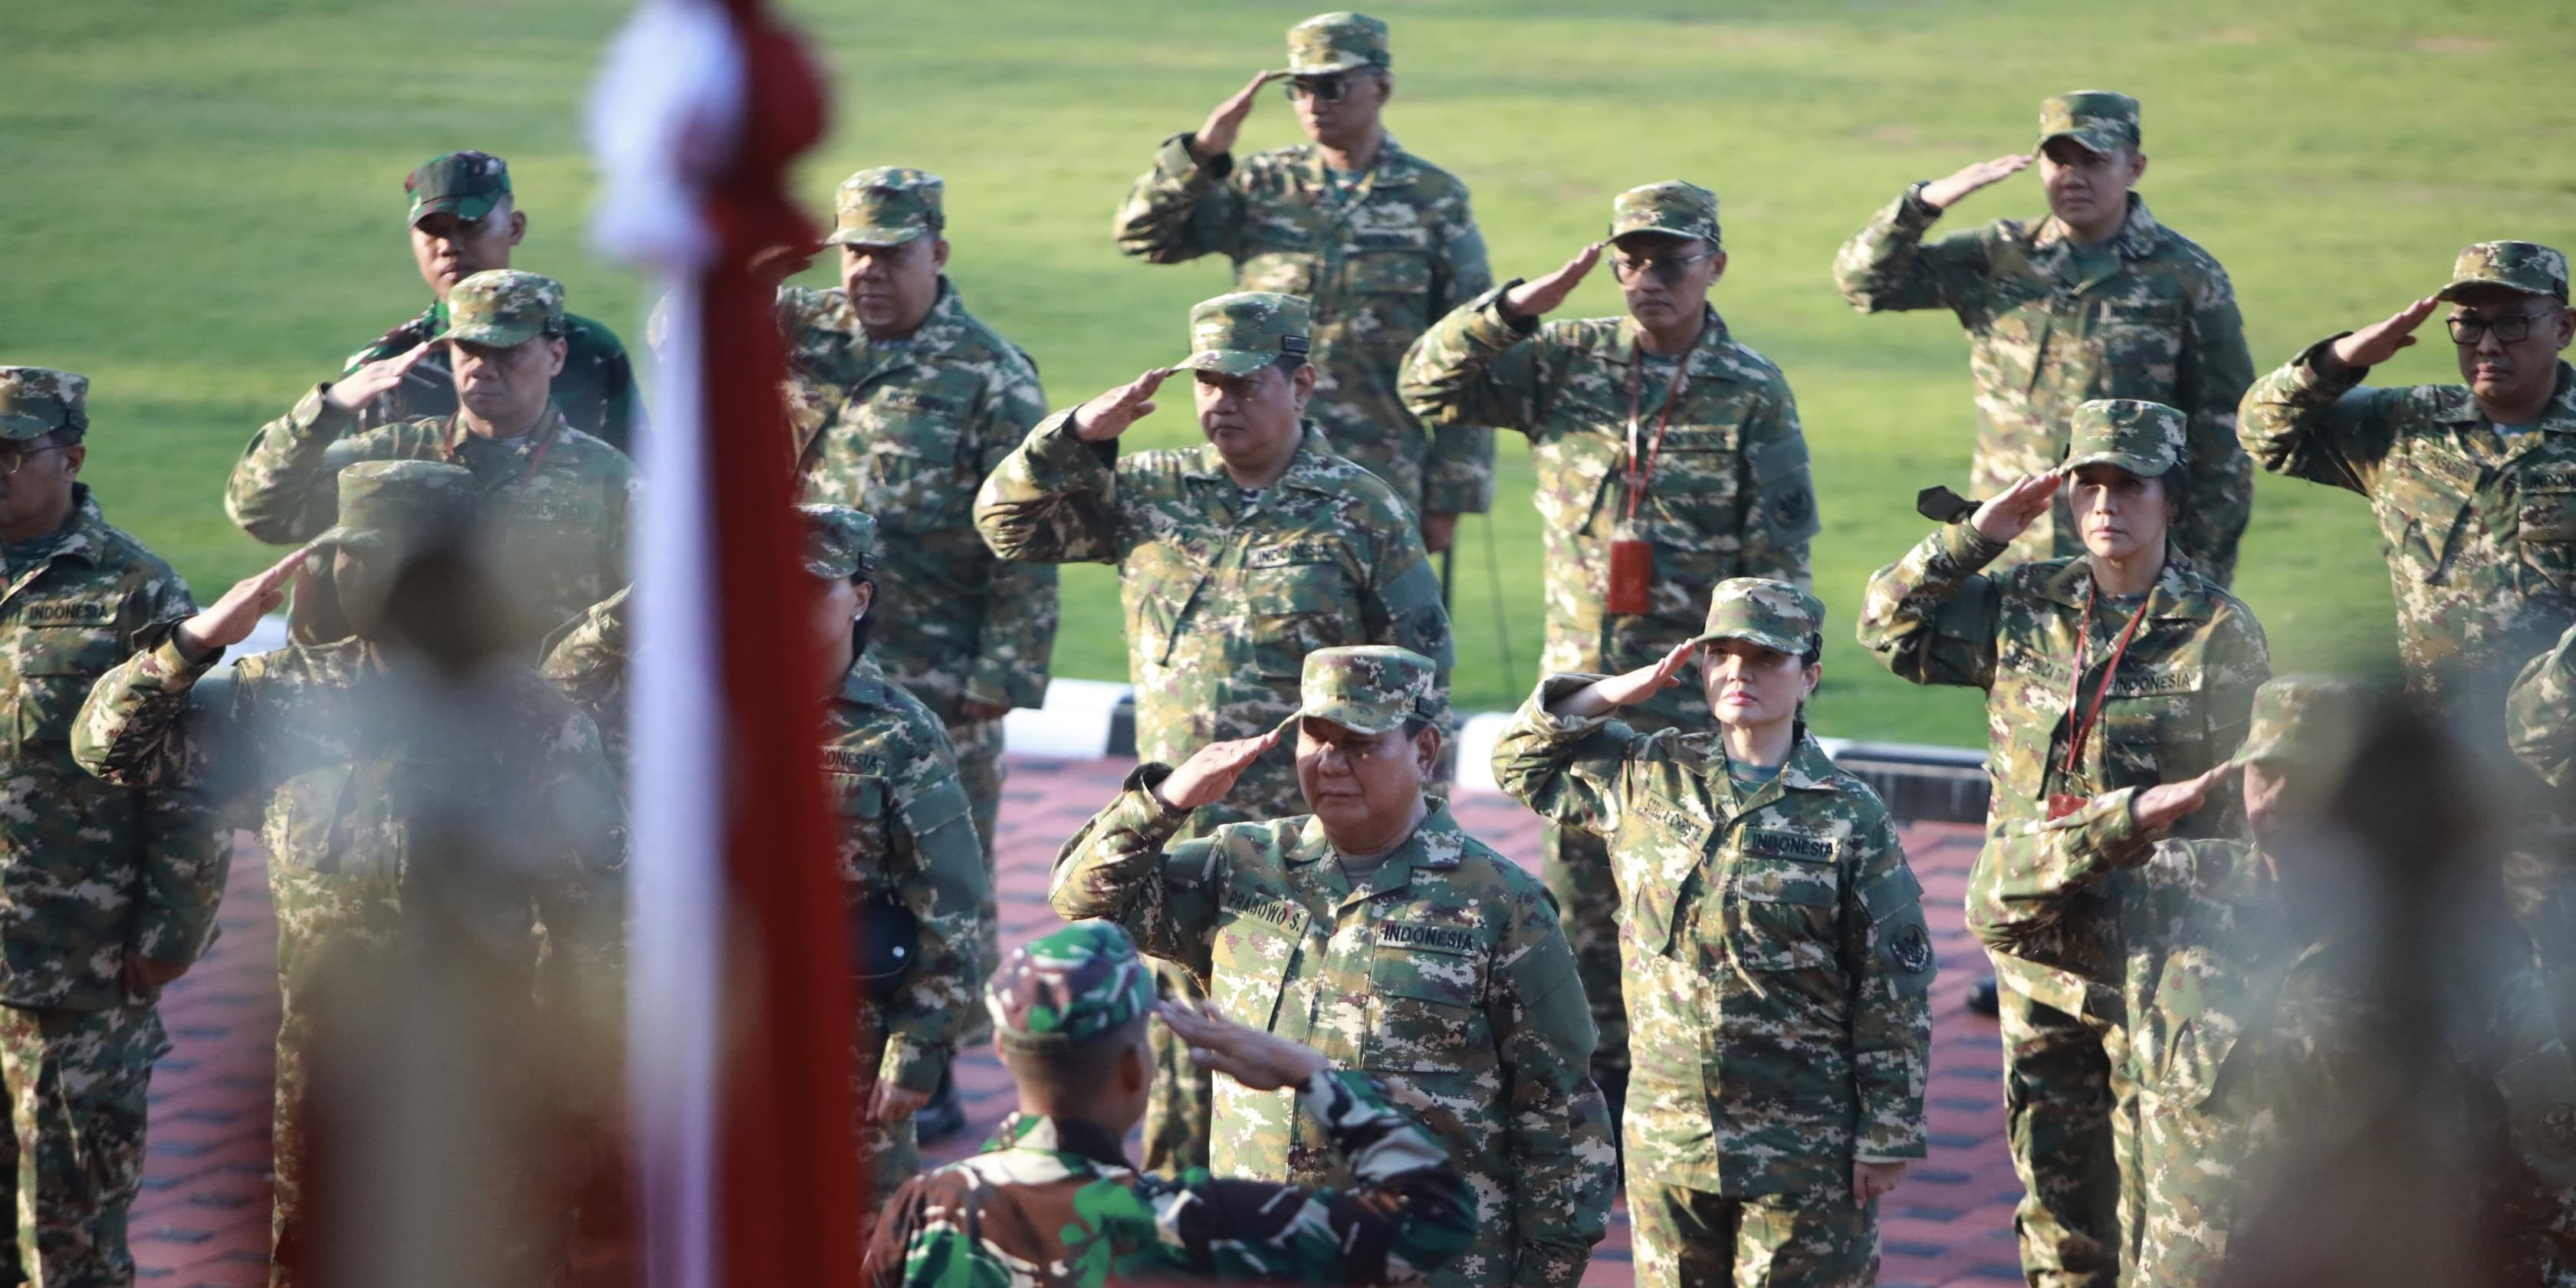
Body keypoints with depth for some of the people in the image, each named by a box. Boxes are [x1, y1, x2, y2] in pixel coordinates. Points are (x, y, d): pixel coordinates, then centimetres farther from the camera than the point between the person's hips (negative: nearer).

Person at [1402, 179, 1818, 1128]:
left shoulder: (1752, 393, -4)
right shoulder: (1570, 361, 4)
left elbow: (1777, 559, -4)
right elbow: (1430, 387, 2)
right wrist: (1519, 307, -12)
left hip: (1695, 696, -4)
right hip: (1580, 685, 4)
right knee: (1579, 887, 10)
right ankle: (1596, 1074, 22)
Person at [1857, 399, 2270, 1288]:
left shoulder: (2220, 635, -7)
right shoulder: (2022, 606, 4)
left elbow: (2252, 800, -4)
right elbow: (1890, 626, 7)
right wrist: (1976, 537, -3)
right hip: (2037, 954, 4)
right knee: (2053, 1173, 13)